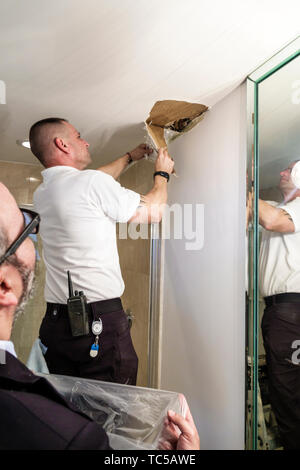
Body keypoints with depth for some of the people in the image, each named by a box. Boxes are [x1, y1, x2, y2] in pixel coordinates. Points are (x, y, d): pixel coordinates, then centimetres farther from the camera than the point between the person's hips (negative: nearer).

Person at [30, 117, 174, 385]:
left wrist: (129, 158, 40)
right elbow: (153, 212, 0)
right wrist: (162, 173, 18)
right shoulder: (93, 182, -12)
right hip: (101, 322, -7)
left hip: (55, 320, 7)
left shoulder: (42, 193, 11)